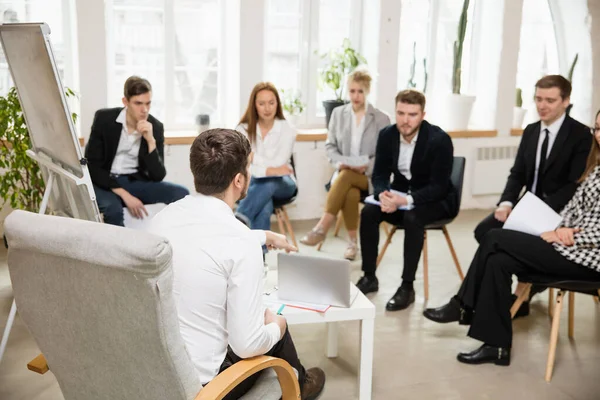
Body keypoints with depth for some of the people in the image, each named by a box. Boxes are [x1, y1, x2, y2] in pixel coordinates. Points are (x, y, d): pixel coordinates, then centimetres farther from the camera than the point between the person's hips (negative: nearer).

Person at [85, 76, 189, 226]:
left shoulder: (156, 127, -3)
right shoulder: (104, 118, -9)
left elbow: (158, 176, -9)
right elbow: (91, 166, -12)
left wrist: (151, 141, -23)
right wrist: (124, 194, -22)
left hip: (135, 182, 3)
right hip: (105, 182, -3)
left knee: (182, 194, -18)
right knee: (112, 207, -36)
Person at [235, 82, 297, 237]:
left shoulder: (287, 130, -2)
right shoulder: (243, 129, 2)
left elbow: (278, 165, -14)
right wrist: (270, 170, -22)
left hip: (281, 184, 0)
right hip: (252, 183, 0)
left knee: (268, 183, -40)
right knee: (264, 208, -38)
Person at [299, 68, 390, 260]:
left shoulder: (381, 119, 3)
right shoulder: (338, 113, 11)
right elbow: (330, 146, 10)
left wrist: (366, 167, -18)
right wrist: (340, 163, -10)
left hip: (370, 176, -2)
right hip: (343, 173, 2)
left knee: (346, 177, -36)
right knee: (350, 192, -35)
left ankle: (321, 229, -36)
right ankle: (353, 242, -26)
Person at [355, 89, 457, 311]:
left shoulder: (440, 140, -22)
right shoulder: (387, 135, -7)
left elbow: (439, 187, -24)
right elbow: (379, 175, -4)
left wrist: (407, 200, -37)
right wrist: (383, 195, -28)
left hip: (436, 199, -5)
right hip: (400, 194, 5)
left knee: (412, 218, -35)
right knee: (368, 212, -20)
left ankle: (407, 286, -23)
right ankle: (369, 277, -7)